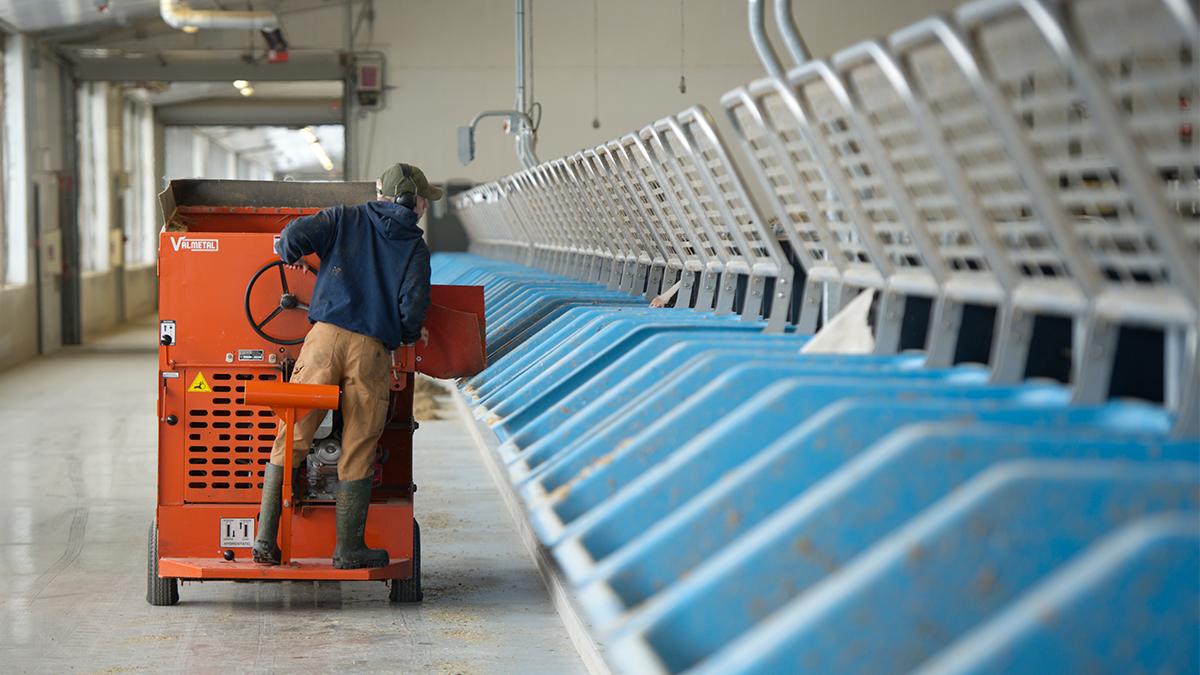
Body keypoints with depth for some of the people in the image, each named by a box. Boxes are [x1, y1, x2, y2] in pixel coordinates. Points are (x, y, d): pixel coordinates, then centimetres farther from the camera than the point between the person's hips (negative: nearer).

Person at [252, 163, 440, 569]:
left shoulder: (346, 219, 12)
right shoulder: (415, 248, 9)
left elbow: (295, 235, -3)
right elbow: (412, 307, -2)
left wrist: (287, 254, 20)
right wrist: (411, 335, 20)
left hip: (326, 336, 1)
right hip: (373, 351, -1)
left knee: (291, 438, 4)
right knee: (357, 451, 7)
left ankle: (266, 539, 0)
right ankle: (349, 549, 11)